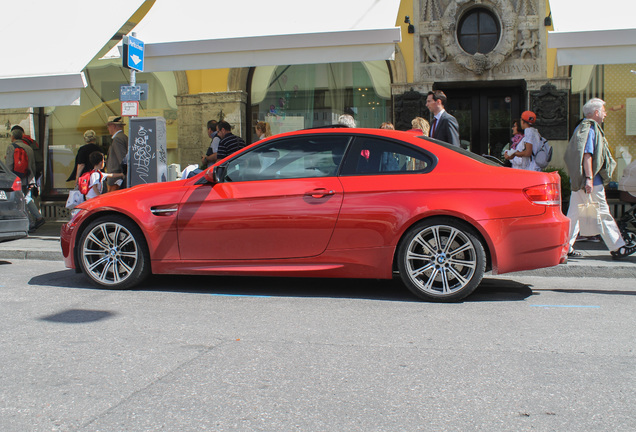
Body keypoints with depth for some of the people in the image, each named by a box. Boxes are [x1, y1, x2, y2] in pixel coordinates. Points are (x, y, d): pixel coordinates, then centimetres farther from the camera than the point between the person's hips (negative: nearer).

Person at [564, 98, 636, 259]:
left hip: (579, 181, 10)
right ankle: (617, 248, 3)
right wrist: (589, 178, -26)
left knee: (574, 213, 9)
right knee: (602, 214, -4)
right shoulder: (590, 129, -13)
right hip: (591, 182, -10)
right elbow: (587, 154, -21)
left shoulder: (582, 127, 19)